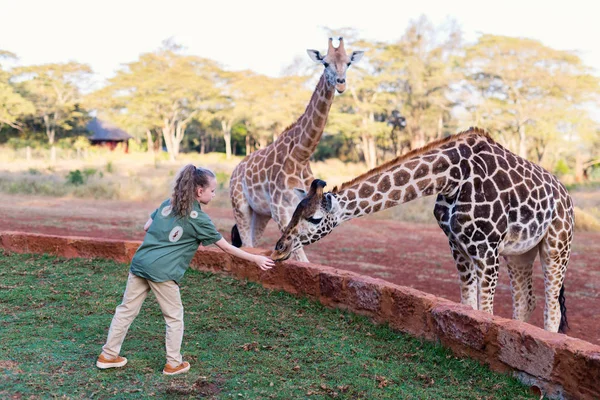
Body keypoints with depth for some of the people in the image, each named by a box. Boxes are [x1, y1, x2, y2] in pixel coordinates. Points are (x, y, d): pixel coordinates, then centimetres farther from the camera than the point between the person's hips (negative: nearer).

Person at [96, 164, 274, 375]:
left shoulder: (168, 203, 11)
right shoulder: (199, 218, -4)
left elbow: (146, 227, 16)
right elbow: (226, 247, 0)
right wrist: (255, 259, 7)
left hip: (140, 263, 6)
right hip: (162, 272, -6)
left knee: (126, 310, 15)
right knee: (174, 317, 11)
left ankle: (108, 356, 24)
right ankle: (174, 364, 19)